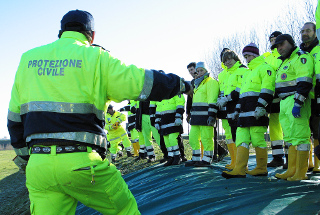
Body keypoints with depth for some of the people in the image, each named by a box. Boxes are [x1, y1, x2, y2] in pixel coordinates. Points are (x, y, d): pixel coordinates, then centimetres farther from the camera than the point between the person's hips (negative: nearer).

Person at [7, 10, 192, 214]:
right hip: (82, 163, -4)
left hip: (38, 164, 4)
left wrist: (24, 156, 28)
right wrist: (182, 85, 19)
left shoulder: (28, 59, 14)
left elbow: (15, 117, 17)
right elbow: (144, 82, 2)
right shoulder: (95, 57, 1)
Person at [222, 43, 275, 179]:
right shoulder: (247, 73, 29)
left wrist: (260, 106, -20)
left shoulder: (264, 68, 0)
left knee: (257, 139, -8)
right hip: (245, 113, 9)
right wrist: (237, 109, 25)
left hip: (256, 111, -9)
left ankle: (261, 169, 3)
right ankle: (239, 170, -5)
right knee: (241, 139, -1)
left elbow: (267, 88, -12)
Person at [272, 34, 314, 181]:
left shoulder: (301, 57, -6)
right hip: (284, 103, 10)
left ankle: (301, 173, -8)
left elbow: (304, 82, -17)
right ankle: (292, 170, 14)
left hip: (296, 101, -10)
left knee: (299, 136, -10)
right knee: (290, 137, 10)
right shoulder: (285, 62, 25)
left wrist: (297, 103, -24)